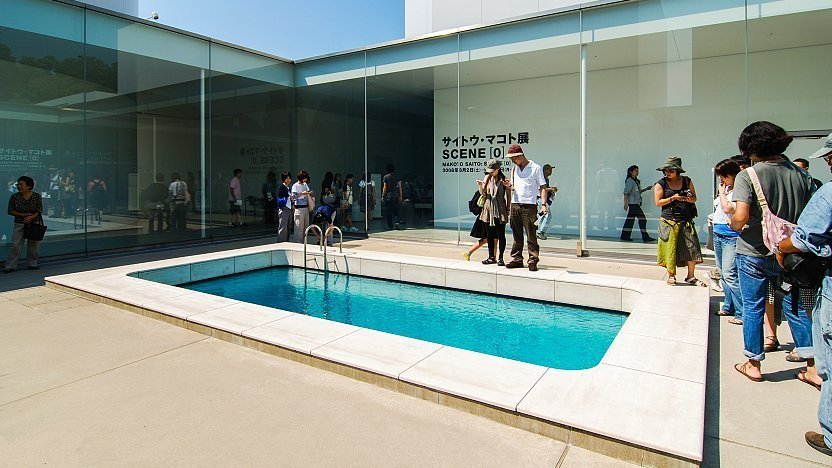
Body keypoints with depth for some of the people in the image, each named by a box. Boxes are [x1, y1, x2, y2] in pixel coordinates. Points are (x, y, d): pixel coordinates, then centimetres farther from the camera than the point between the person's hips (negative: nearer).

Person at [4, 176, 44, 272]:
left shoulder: (37, 196, -2)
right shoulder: (14, 197, -1)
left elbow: (40, 210, -4)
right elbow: (10, 211, 1)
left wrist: (31, 217, -22)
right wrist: (23, 215, -14)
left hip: (35, 223, 0)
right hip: (19, 224, 0)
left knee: (34, 245, 6)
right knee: (16, 245, -5)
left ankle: (32, 264, 18)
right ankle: (10, 266, 0)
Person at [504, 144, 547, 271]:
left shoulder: (536, 168, 0)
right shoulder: (514, 169, 17)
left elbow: (542, 188, -2)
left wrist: (544, 204, -14)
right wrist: (509, 186, 1)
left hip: (529, 206, -5)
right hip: (515, 205, 5)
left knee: (531, 236, -4)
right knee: (517, 235, 8)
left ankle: (533, 261, 1)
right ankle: (517, 260, 15)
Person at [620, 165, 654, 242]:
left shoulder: (636, 181, 17)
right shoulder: (629, 181, -11)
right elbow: (626, 193, -16)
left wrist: (646, 189, 16)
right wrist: (625, 204, -21)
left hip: (636, 203, 9)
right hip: (633, 203, -9)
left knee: (630, 219, 7)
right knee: (642, 218, -7)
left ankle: (625, 236, 9)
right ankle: (645, 237, -1)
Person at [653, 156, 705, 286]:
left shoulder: (687, 181, 8)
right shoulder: (660, 184, 0)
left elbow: (694, 199, 13)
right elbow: (658, 202, -5)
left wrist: (689, 198, -9)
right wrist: (673, 198, -14)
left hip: (686, 221, 3)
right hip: (669, 221, -2)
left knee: (692, 248, 0)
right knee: (670, 249, 0)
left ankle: (691, 277, 11)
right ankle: (671, 275, 13)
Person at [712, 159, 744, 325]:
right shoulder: (725, 189, 13)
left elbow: (727, 208, -21)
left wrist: (722, 192, -8)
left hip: (731, 237, -9)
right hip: (718, 234, 9)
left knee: (729, 274, -13)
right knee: (723, 273, 14)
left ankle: (742, 313, -7)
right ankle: (729, 307, 25)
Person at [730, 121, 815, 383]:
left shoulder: (748, 176, -15)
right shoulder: (801, 174, 2)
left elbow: (740, 217, -24)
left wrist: (734, 225, -3)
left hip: (754, 252, -5)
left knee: (753, 308, 7)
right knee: (795, 307, 16)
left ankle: (754, 364, 17)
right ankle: (812, 365, 23)